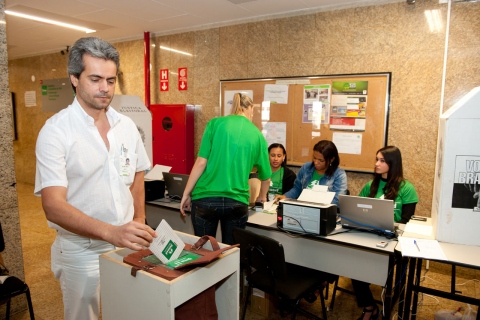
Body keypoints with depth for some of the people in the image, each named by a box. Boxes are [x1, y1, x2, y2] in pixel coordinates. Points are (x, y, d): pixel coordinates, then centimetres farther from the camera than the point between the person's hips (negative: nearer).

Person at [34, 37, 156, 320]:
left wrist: (138, 227, 3)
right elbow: (54, 206, -22)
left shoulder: (127, 126, 0)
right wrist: (112, 232, -36)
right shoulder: (56, 131, -15)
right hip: (82, 252, -4)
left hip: (126, 245, 4)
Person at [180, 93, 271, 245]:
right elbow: (265, 175, 16)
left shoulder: (216, 123, 0)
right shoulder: (257, 135, 6)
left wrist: (186, 193, 4)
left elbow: (201, 162, -6)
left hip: (206, 198, -1)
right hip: (237, 202, 1)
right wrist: (262, 197, 35)